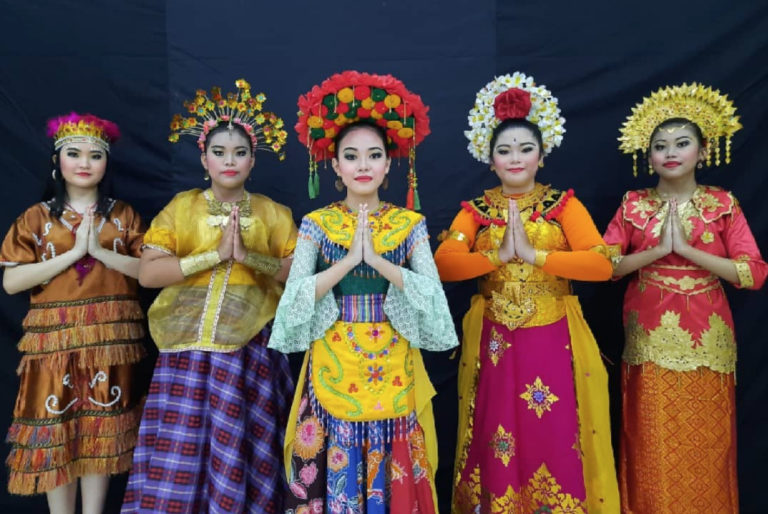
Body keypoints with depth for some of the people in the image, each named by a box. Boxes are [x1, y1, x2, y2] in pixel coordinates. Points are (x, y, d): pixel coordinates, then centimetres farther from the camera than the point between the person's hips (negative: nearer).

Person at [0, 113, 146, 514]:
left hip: (109, 337, 1)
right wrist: (72, 254, -12)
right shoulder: (36, 218, 5)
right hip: (55, 339, 0)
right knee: (55, 428, 2)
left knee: (102, 428, 6)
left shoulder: (123, 215, 7)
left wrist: (101, 252, -13)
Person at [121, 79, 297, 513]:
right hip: (190, 346, 0)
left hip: (251, 347, 0)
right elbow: (147, 273, -5)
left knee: (240, 448, 3)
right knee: (181, 448, 1)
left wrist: (249, 257, -14)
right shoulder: (181, 207, 5)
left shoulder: (273, 213, 6)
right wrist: (215, 255, -13)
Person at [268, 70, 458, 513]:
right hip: (333, 368, 0)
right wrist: (349, 259, -19)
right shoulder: (317, 223, 1)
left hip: (393, 369, 0)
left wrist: (377, 259, -20)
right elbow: (295, 296, -10)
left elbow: (432, 293, -11)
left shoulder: (410, 224, 1)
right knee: (334, 474, 8)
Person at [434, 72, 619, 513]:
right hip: (494, 342, 1)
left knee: (555, 441, 4)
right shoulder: (476, 209, 4)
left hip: (554, 341, -1)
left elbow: (602, 264, -13)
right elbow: (443, 265, -10)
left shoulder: (563, 204, 1)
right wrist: (498, 255, -19)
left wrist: (534, 254, -18)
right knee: (499, 441, 9)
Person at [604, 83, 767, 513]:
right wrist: (659, 250, -15)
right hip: (650, 338, 0)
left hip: (704, 337, 0)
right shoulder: (633, 205, 3)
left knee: (702, 441, 8)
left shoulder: (723, 204, 1)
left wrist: (687, 249, -16)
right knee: (652, 441, 6)